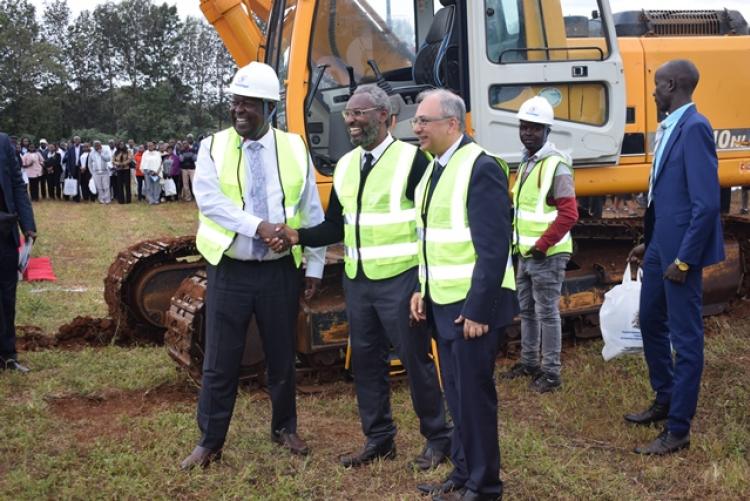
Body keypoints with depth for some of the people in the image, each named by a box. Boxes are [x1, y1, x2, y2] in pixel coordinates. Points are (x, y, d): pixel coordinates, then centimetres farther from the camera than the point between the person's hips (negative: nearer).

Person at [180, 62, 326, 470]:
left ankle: (284, 428, 33)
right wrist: (258, 226, -24)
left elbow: (312, 212, 5)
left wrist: (314, 265, 3)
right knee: (220, 361, 4)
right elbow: (209, 200, -15)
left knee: (282, 356, 13)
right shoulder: (213, 147, 0)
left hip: (281, 270, 1)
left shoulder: (294, 148, 3)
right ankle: (209, 441, 19)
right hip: (229, 270, -1)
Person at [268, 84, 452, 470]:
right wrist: (299, 236, -5)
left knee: (415, 359, 3)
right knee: (365, 360, 13)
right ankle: (379, 438, 27)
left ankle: (438, 439, 19)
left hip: (400, 280, -6)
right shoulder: (345, 166, 11)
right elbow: (335, 225, 13)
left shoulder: (411, 159, -9)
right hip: (357, 281, 7)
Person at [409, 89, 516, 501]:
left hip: (472, 306, -8)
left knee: (474, 395, 1)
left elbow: (494, 247, -20)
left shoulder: (481, 168, -16)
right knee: (456, 395, 16)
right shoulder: (435, 168, 12)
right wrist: (421, 290, 12)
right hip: (444, 304, 8)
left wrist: (478, 309, -20)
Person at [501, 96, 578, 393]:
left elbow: (568, 214, -21)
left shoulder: (556, 165, -16)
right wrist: (521, 244, 13)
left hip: (547, 255, -9)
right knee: (526, 310, 18)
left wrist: (542, 246, -18)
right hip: (526, 254, 9)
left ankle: (551, 373, 8)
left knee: (547, 312, -2)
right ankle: (529, 362, 32)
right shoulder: (527, 163, 12)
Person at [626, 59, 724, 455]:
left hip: (681, 251, -10)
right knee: (651, 322, 21)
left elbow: (707, 202, -22)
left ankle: (678, 430, 12)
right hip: (661, 246, 10)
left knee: (685, 337, 1)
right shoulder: (669, 127, 11)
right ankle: (665, 401, 40)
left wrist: (684, 259, -20)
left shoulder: (694, 128, -18)